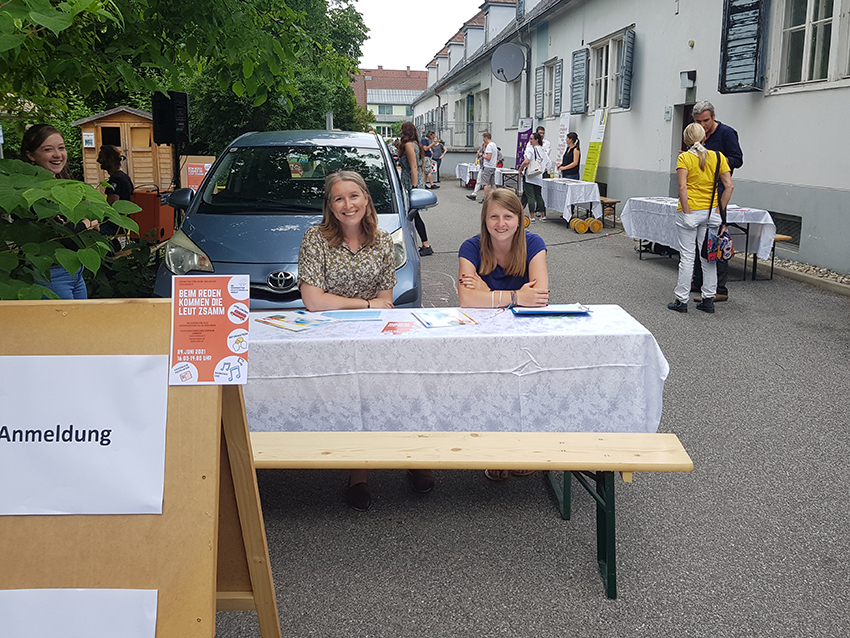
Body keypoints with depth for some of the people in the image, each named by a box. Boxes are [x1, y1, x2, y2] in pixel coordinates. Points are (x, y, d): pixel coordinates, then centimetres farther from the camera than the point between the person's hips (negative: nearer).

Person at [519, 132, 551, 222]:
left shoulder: (530, 149, -10)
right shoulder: (542, 151, 11)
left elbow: (526, 161, -23)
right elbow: (549, 163, 18)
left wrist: (520, 169, -10)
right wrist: (544, 170, 21)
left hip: (529, 176, -7)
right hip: (539, 177, 7)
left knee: (530, 196, -3)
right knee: (539, 196, 14)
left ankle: (532, 216, -3)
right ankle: (543, 216, 16)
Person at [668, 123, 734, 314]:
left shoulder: (685, 157, -7)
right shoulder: (718, 157, 4)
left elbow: (682, 187, -17)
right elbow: (729, 186, -1)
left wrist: (686, 212, -12)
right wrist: (719, 211, 3)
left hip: (690, 211, -3)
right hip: (711, 212, 4)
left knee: (687, 256, 1)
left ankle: (681, 300, 6)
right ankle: (708, 299, 15)